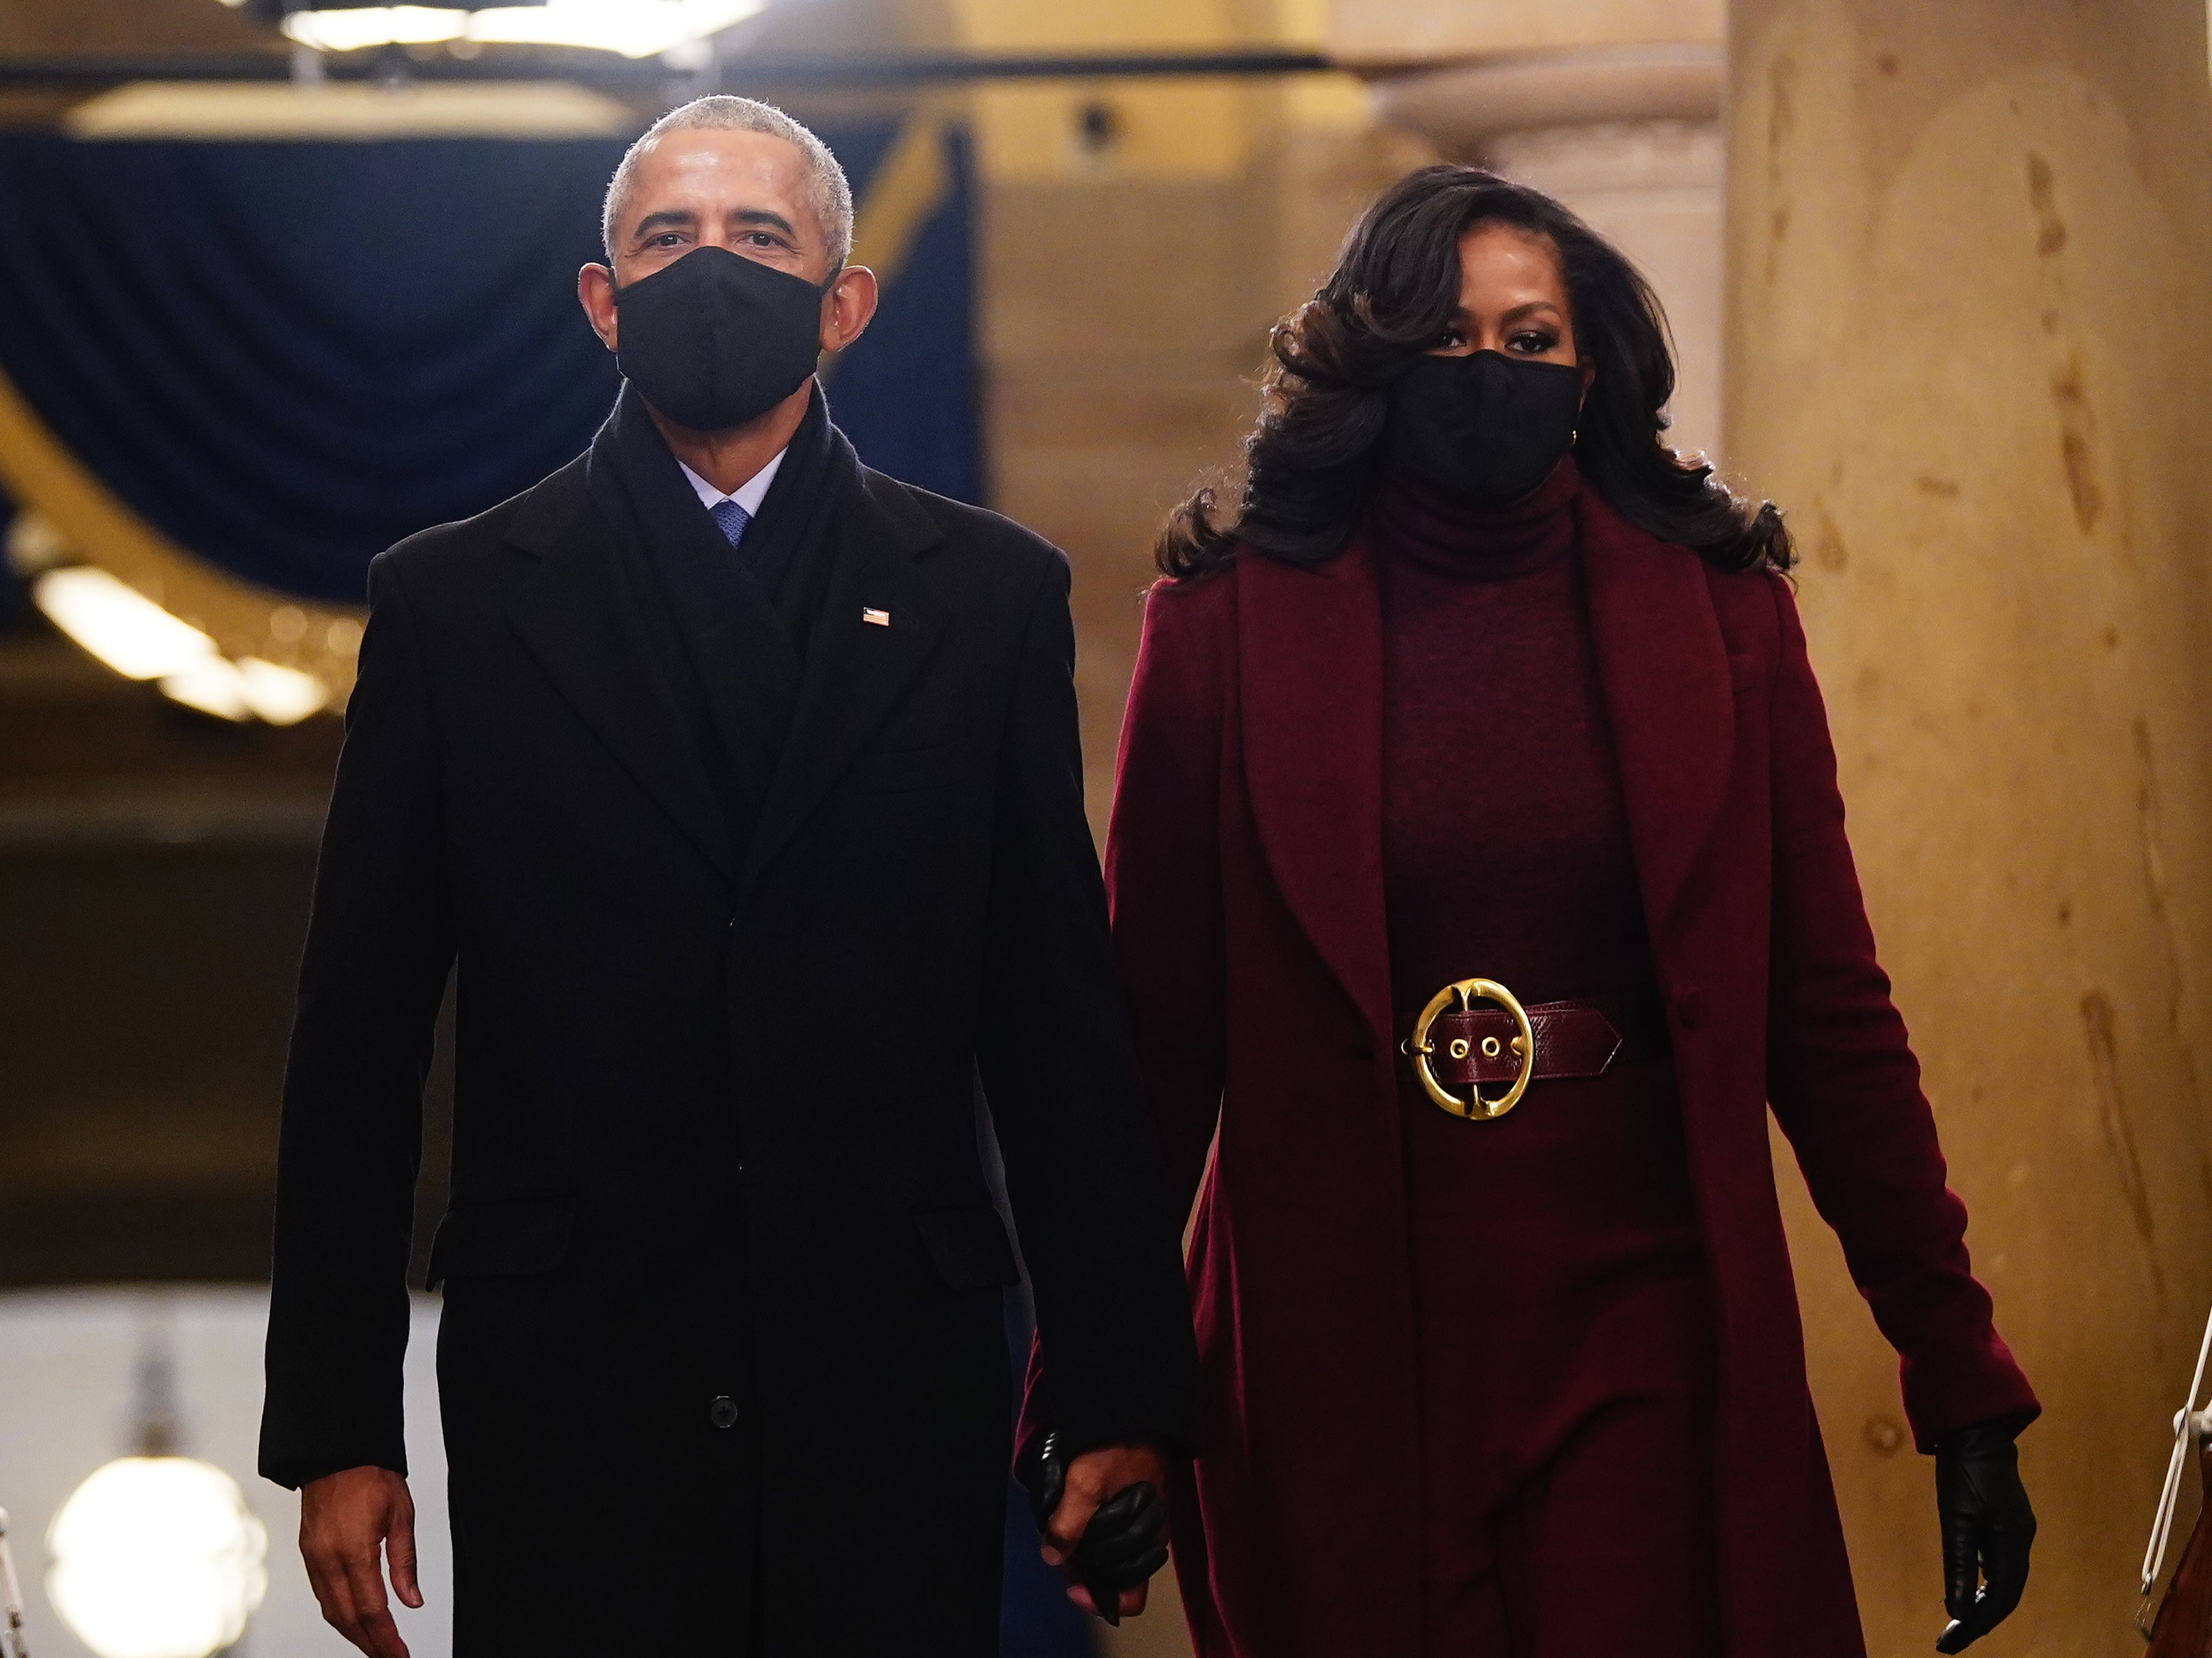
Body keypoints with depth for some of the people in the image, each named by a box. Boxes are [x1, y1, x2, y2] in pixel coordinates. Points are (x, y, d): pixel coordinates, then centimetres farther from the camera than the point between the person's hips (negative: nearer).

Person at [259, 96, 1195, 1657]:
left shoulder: (989, 596, 8)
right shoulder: (453, 603, 7)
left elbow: (1063, 1017, 7)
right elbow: (358, 1046, 6)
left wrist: (1124, 1399, 4)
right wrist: (337, 1430, 1)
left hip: (896, 1393, 1)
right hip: (570, 1395, 0)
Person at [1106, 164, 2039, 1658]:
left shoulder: (1718, 617, 3)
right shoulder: (1234, 625, 0)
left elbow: (1832, 1016, 4)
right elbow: (1156, 1027, 1)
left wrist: (1961, 1377, 0)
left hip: (1640, 1341, 1)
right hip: (1339, 1354, 0)